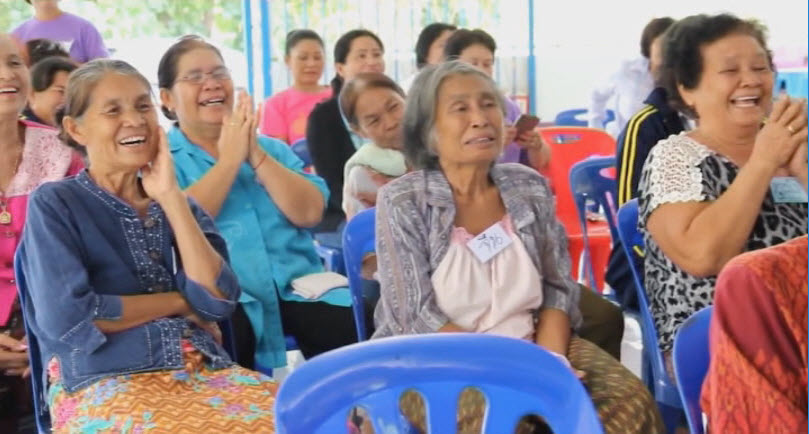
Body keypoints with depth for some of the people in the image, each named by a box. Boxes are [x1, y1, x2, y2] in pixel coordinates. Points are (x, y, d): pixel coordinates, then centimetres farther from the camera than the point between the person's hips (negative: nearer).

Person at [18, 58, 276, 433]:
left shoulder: (178, 202, 15)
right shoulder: (54, 204, 3)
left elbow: (217, 300, 0)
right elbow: (66, 318, -11)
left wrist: (170, 197, -3)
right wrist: (179, 303, -1)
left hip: (202, 372, 4)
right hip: (104, 387, -4)